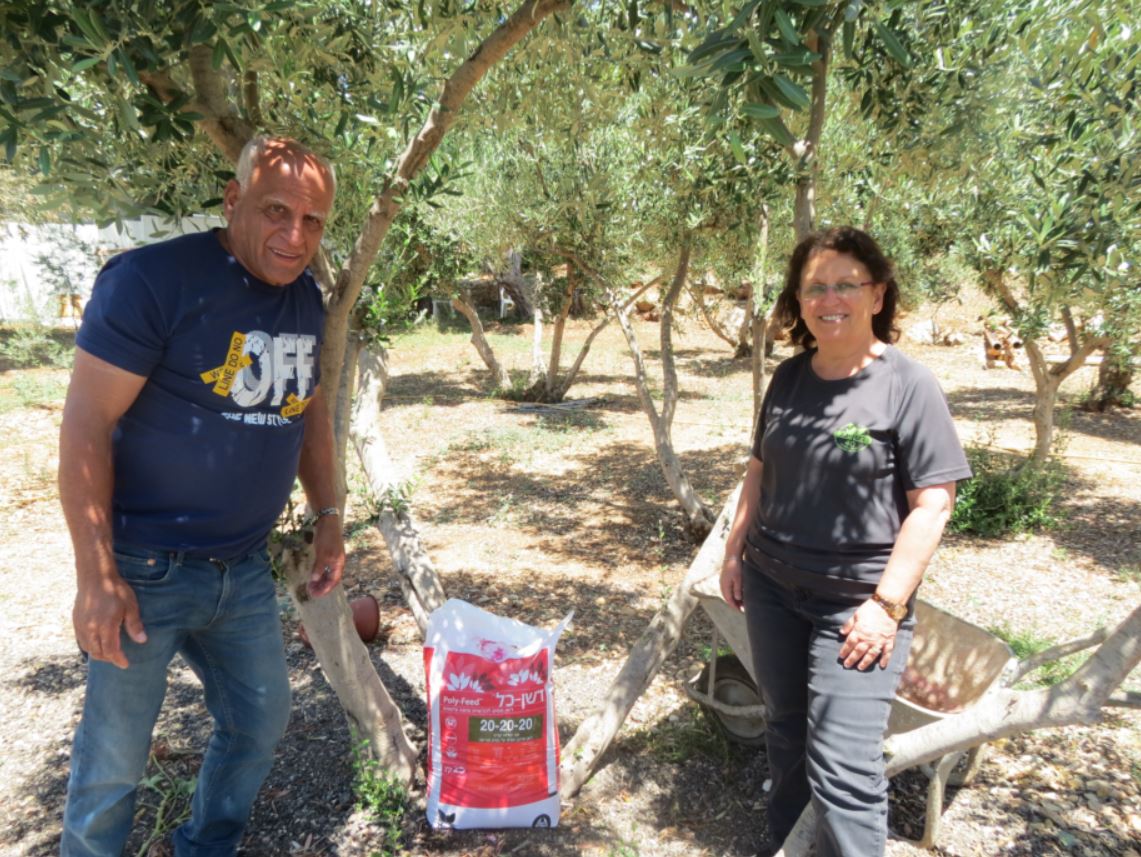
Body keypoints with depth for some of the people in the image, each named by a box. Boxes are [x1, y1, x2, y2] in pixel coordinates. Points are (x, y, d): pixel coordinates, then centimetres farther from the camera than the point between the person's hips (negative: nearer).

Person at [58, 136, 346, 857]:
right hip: (146, 572, -6)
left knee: (262, 723, 18)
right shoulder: (152, 279, -16)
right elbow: (85, 426, -16)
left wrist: (329, 519, 12)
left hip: (245, 571, 7)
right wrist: (97, 577, -17)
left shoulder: (305, 298, 5)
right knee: (114, 760, 8)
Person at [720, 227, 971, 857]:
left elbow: (932, 504, -13)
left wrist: (887, 604, -15)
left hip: (855, 603, -5)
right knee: (786, 734, 20)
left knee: (843, 768, -4)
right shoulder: (789, 378, 5)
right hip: (772, 588, 6)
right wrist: (734, 550, 13)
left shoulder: (908, 386, -12)